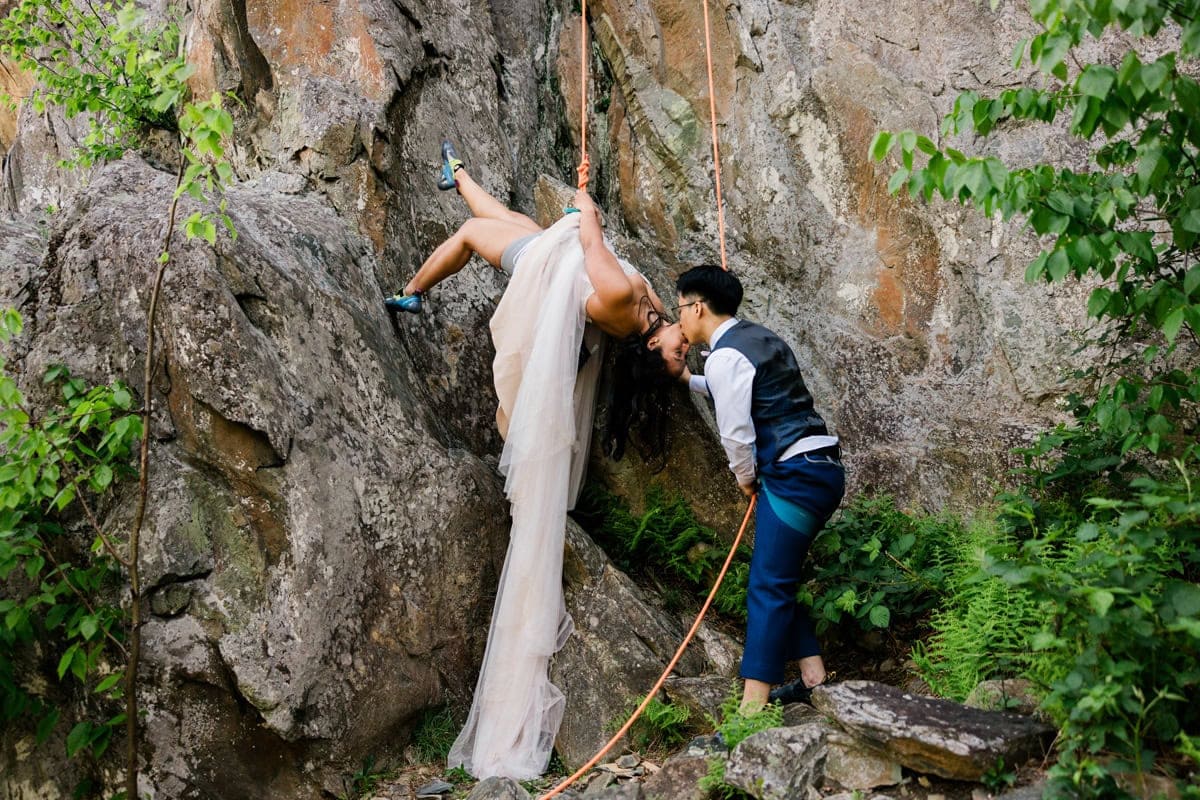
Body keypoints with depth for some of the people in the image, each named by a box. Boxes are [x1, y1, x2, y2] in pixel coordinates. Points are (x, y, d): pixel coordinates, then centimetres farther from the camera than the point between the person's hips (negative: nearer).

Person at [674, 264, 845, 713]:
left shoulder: (724, 356, -12)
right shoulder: (757, 336, 18)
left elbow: (736, 432, -13)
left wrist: (745, 478, 4)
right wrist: (688, 379, 40)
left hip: (795, 474, -10)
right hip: (824, 469, 10)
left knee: (767, 587, -11)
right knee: (778, 581, 16)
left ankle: (752, 709, -13)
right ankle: (814, 680, 18)